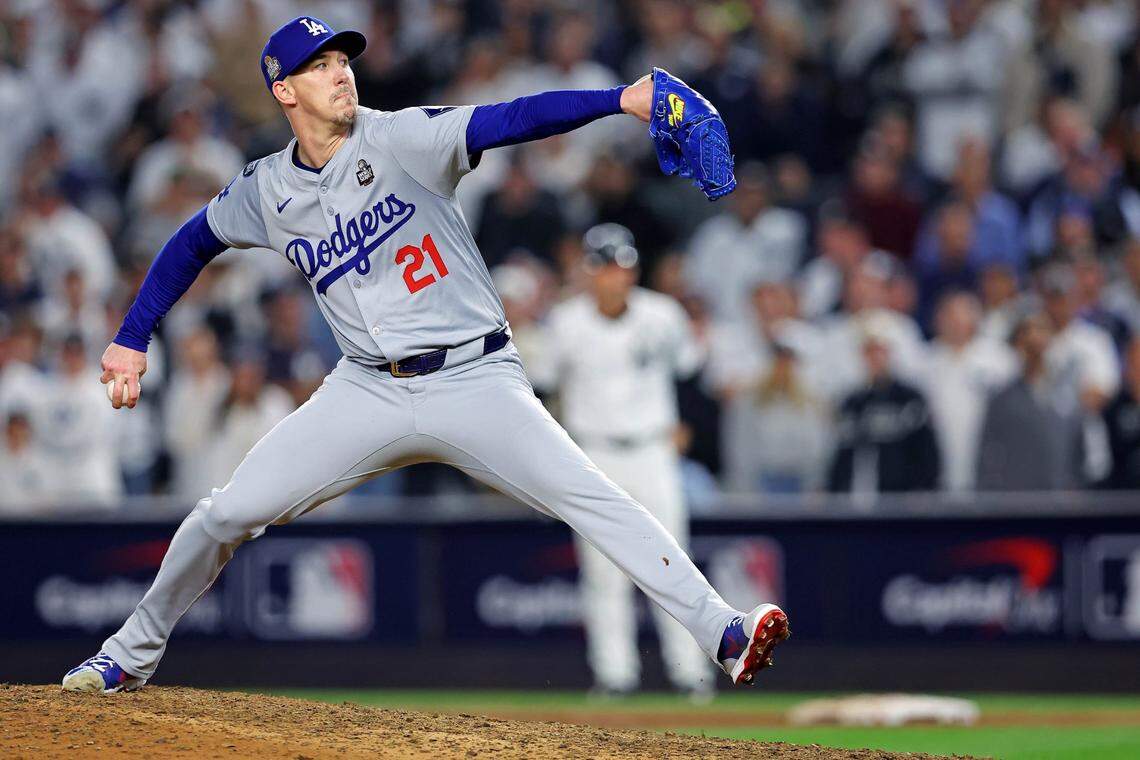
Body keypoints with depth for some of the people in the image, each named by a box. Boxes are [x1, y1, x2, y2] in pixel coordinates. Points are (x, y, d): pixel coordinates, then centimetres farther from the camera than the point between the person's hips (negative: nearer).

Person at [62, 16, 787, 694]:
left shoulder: (403, 139, -8)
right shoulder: (266, 190, 4)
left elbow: (511, 119, -21)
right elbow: (195, 242, 23)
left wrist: (620, 99, -34)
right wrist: (131, 339, 18)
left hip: (475, 379, -3)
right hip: (369, 390, 3)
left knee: (591, 497, -20)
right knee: (229, 512, -1)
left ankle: (720, 631, -26)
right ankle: (133, 654, 19)